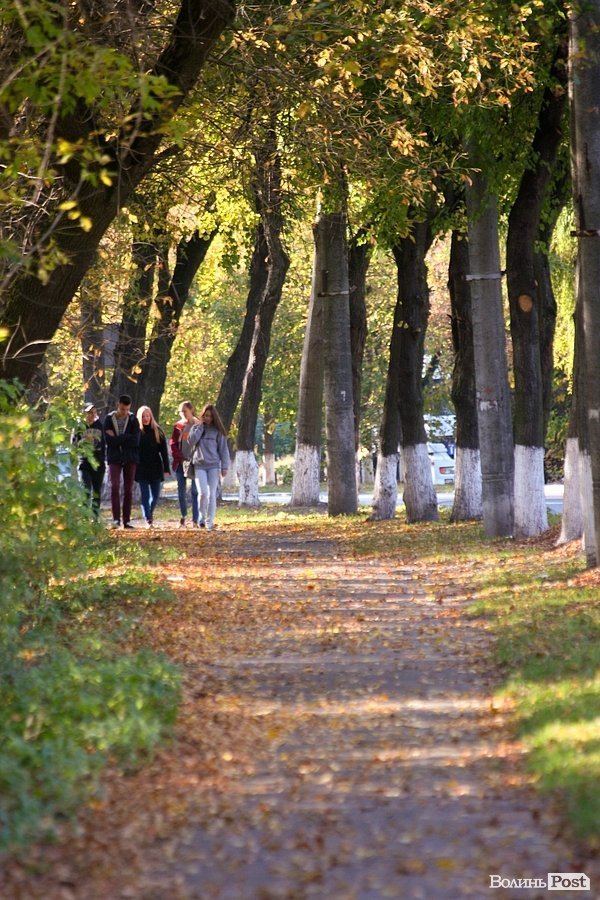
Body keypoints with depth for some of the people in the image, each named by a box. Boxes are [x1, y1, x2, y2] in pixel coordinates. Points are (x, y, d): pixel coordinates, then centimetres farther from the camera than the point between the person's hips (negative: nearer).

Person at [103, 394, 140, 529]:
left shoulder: (133, 420, 3)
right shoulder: (109, 419, 1)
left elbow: (135, 441, -9)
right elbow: (108, 440, -9)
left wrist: (117, 438, -11)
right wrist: (126, 439, -13)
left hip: (130, 458, 2)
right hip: (114, 458, -2)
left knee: (128, 490, 4)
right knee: (115, 486, -16)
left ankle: (126, 520, 9)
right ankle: (116, 519, -16)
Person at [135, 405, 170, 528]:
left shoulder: (157, 431, 3)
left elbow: (164, 451, 2)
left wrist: (166, 468, -4)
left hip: (156, 468, 1)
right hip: (142, 469, -1)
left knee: (155, 495, 5)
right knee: (144, 495, -4)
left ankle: (150, 512, 32)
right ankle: (148, 520, -2)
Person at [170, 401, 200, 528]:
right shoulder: (178, 426, 8)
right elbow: (173, 444, 5)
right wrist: (180, 458, -8)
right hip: (181, 463, 3)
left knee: (195, 491, -6)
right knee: (181, 491, 5)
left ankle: (195, 520, -5)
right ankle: (183, 517, 19)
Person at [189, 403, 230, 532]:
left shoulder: (217, 430, 5)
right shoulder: (196, 428, 9)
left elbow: (223, 449, 3)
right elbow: (191, 441, -7)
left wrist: (225, 466, -4)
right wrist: (200, 427, -6)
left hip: (213, 465, 0)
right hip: (199, 465, 0)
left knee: (212, 494, -4)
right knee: (203, 493, -13)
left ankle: (209, 521, 0)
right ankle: (202, 516, 8)